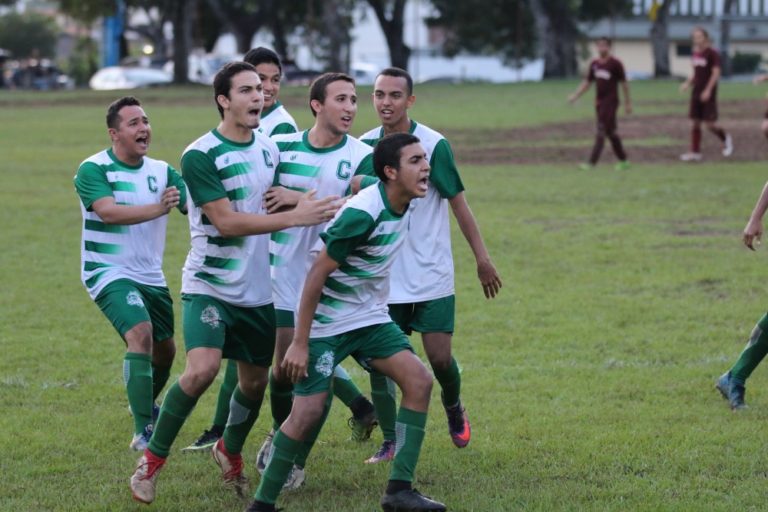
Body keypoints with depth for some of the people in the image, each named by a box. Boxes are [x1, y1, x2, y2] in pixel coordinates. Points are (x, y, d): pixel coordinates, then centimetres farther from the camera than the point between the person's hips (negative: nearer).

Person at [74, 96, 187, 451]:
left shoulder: (161, 171, 3)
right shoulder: (93, 170, -13)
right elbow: (108, 211, -30)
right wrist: (158, 208, -41)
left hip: (151, 276, 6)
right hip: (109, 272, -6)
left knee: (164, 350, 15)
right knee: (141, 334, -26)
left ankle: (145, 406, 46)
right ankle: (143, 431, -24)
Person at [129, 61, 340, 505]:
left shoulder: (269, 148, 7)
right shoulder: (200, 156, -15)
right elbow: (226, 221, -21)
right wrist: (294, 216, -24)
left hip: (259, 289, 6)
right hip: (211, 285, -6)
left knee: (256, 380, 11)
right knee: (202, 368, -24)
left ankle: (231, 451, 39)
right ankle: (152, 460, -7)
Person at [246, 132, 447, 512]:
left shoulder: (402, 206, -2)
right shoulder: (362, 214, -26)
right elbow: (317, 274, -23)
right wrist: (299, 342, -22)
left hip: (370, 317, 8)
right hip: (326, 323, -8)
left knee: (418, 381, -8)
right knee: (308, 411, -11)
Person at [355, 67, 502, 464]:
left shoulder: (433, 145, -10)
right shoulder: (364, 146, 1)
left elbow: (458, 203, -5)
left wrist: (482, 259, -5)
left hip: (430, 276, -3)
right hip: (382, 278, 3)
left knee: (440, 357, -4)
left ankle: (453, 407, 29)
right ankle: (390, 441, 10)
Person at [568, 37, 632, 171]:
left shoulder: (615, 63, -7)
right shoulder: (594, 64, 9)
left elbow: (624, 83, -3)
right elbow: (587, 82, 15)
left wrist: (627, 103, -1)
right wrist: (575, 95, 4)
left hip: (610, 103, -7)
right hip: (599, 102, 7)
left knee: (602, 132, -12)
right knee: (610, 132, 12)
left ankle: (592, 163, -18)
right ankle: (623, 160, 22)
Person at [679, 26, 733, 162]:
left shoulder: (712, 53, -11)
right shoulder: (696, 53, 11)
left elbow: (716, 73, -15)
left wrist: (708, 90, -20)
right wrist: (688, 83, 3)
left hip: (708, 94, -7)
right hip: (697, 92, 7)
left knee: (709, 124, -6)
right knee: (695, 123, 4)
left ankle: (726, 138, 21)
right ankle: (695, 152, 7)